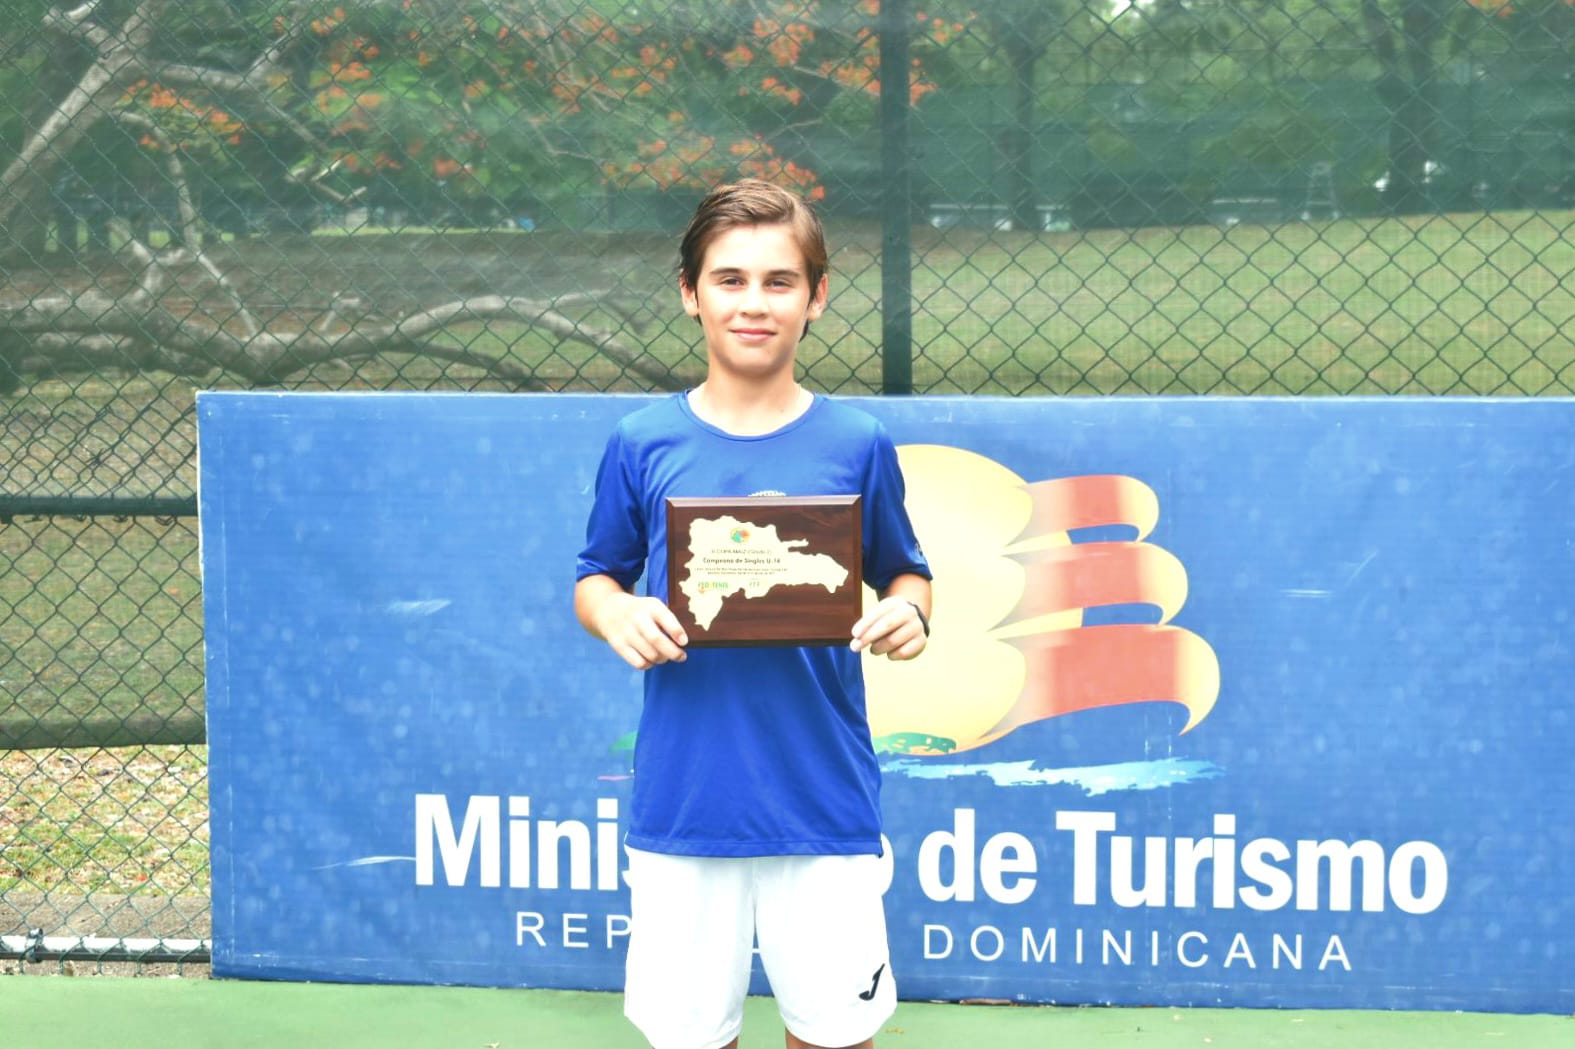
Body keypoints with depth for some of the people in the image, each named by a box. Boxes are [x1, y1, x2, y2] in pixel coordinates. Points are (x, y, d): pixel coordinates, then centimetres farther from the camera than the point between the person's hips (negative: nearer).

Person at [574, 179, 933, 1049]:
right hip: (683, 805, 1)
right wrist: (617, 617, -12)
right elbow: (596, 577, 10)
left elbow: (903, 573, 10)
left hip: (825, 805, 0)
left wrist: (907, 615, -12)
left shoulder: (857, 444, 0)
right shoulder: (643, 444, 1)